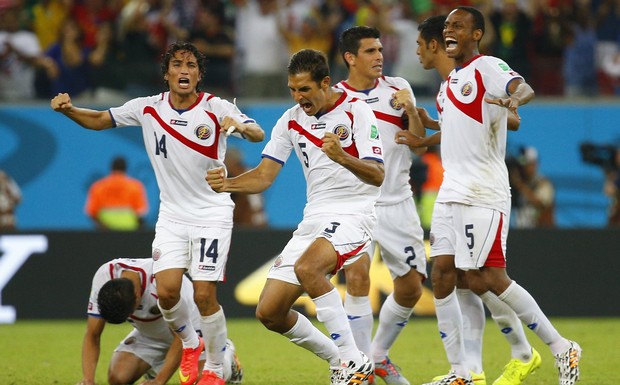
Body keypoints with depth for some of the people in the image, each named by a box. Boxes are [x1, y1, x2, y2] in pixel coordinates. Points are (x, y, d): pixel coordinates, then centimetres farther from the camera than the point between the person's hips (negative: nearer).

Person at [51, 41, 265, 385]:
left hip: (211, 215, -3)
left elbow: (258, 135, -22)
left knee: (204, 295, -11)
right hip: (171, 215, 3)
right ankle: (189, 343, 19)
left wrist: (240, 126, -46)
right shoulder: (148, 108, -2)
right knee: (166, 290, -12)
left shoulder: (216, 108, -11)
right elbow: (99, 120, 8)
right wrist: (68, 110, -12)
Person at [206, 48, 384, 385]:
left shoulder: (356, 111, -8)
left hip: (354, 213, -7)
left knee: (307, 267, -36)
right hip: (315, 216, 7)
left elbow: (377, 176, -16)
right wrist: (227, 184, -13)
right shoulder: (291, 121, 8)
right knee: (269, 312, -2)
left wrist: (341, 157, -35)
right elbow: (264, 175, 7)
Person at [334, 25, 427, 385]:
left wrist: (411, 110, -15)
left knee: (411, 288, 4)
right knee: (357, 276, -21)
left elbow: (420, 145, 0)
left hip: (397, 203, 3)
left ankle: (379, 354, 27)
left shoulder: (398, 88, 3)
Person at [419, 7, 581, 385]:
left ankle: (562, 349, 1)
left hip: (483, 194, -9)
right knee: (441, 280, 1)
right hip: (450, 193, 9)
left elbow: (524, 88, -28)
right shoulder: (451, 80, 19)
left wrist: (514, 99, -49)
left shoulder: (488, 68, -8)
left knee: (488, 280, -11)